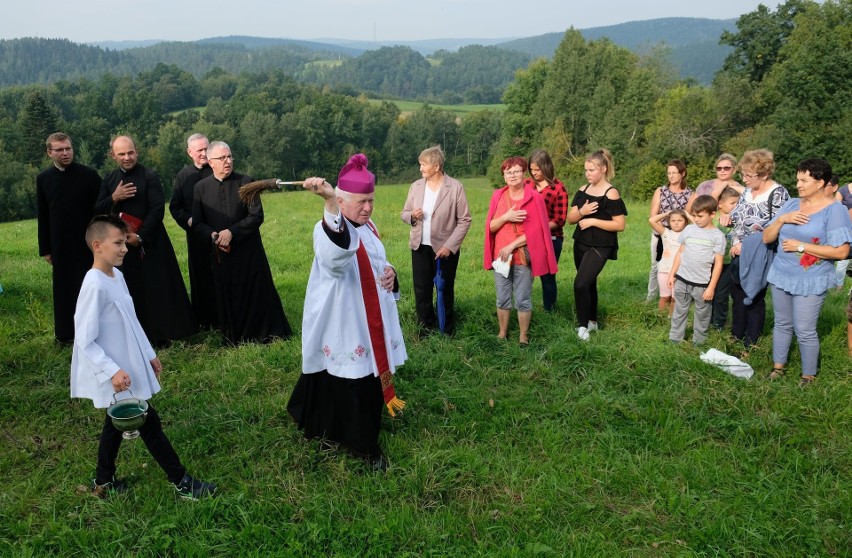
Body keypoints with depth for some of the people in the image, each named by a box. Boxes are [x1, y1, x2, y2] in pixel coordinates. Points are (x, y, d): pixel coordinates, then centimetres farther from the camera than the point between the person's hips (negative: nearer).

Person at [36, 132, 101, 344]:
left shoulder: (89, 175, -5)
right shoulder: (43, 179, 4)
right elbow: (43, 217, 7)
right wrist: (45, 248, 6)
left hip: (88, 243, -2)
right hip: (60, 245, 2)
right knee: (63, 289, 8)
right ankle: (66, 332, 18)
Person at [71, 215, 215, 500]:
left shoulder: (117, 275, 4)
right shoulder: (95, 286, -24)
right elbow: (84, 340, -22)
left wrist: (149, 354, 18)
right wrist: (112, 371, -27)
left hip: (130, 367, 9)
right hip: (117, 376, -9)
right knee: (149, 423, 1)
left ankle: (103, 483, 36)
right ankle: (181, 482, 13)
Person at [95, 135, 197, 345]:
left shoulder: (150, 177, -5)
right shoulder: (109, 180, 10)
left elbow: (157, 210, -11)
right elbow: (97, 210, 9)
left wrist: (140, 236, -16)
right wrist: (114, 198, -10)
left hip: (150, 243, -4)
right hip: (122, 244, 4)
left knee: (157, 289, 0)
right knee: (132, 292, 7)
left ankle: (162, 333, 11)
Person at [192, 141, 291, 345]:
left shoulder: (246, 182, -2)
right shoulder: (201, 187, 4)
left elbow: (257, 216, -8)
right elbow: (197, 224, 4)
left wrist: (232, 232, -17)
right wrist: (213, 235, -16)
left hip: (248, 252, -1)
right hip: (220, 254, 2)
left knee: (257, 295, 4)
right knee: (228, 299, 7)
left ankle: (264, 334, 18)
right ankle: (234, 340, 19)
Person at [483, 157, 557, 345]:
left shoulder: (534, 197, -6)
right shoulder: (498, 196, 5)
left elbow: (536, 230, -10)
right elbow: (490, 227, 3)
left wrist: (512, 246, -15)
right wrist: (506, 217, -17)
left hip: (523, 256, -3)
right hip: (501, 256, 3)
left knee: (523, 300, 4)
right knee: (502, 298, 11)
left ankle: (523, 336, 16)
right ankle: (502, 333, 24)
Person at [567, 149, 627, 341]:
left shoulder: (611, 194, -13)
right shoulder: (583, 190, 6)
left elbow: (620, 225, -16)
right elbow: (570, 218, 5)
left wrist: (593, 220, -18)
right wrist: (581, 212, -16)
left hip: (600, 247, -7)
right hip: (580, 244, 7)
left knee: (580, 283, -17)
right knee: (588, 283, 17)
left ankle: (583, 324, -1)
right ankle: (592, 321, 33)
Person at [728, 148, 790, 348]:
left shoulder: (778, 194, -15)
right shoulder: (747, 191, 7)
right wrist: (730, 218, -3)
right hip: (738, 257, 7)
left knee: (754, 302, 6)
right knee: (737, 299, 16)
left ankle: (750, 347, 20)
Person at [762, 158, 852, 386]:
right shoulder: (791, 204, 5)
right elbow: (766, 238, 6)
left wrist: (801, 246, -18)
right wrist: (782, 219, -12)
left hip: (811, 281, -5)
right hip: (781, 275, 5)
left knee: (804, 331, -1)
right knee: (782, 324, 15)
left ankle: (809, 377, 16)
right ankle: (778, 367, 30)